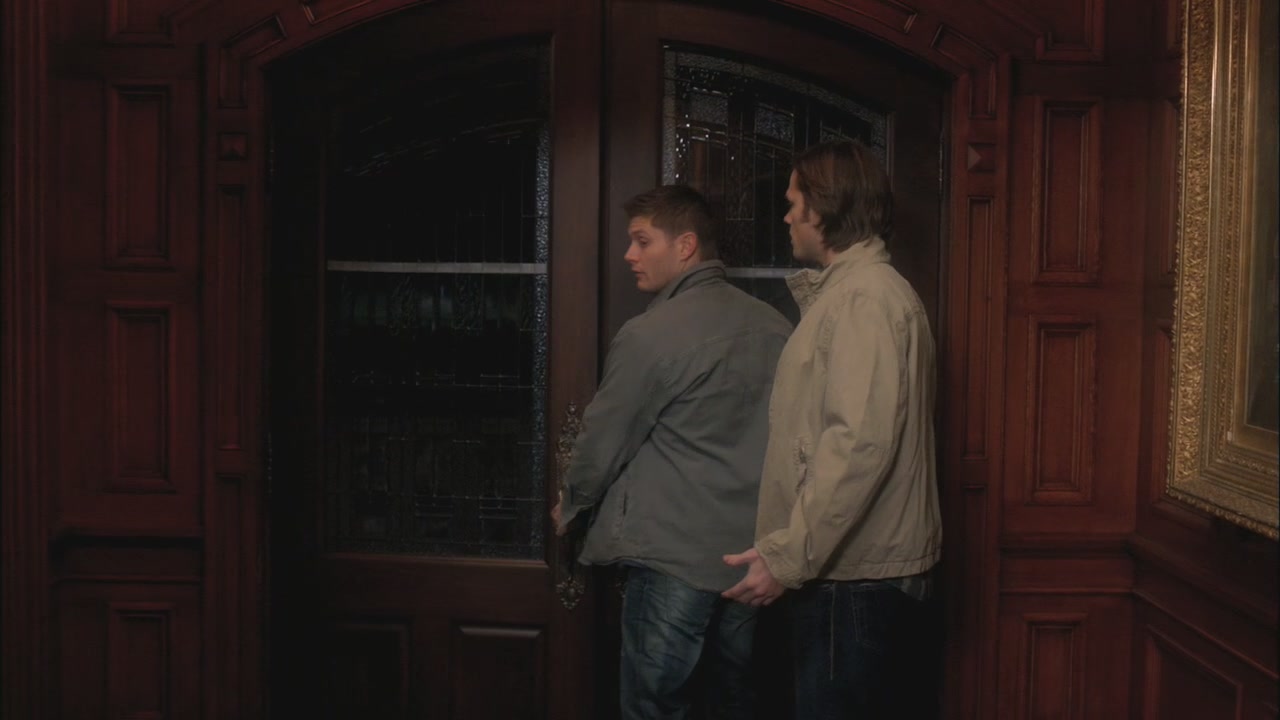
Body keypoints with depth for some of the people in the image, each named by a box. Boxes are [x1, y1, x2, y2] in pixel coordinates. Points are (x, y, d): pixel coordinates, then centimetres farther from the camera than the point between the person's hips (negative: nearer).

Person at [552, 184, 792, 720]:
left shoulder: (650, 335, -14)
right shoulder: (774, 326, 4)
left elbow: (603, 441, -5)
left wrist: (570, 507, 14)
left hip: (674, 554, -6)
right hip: (753, 549, 7)